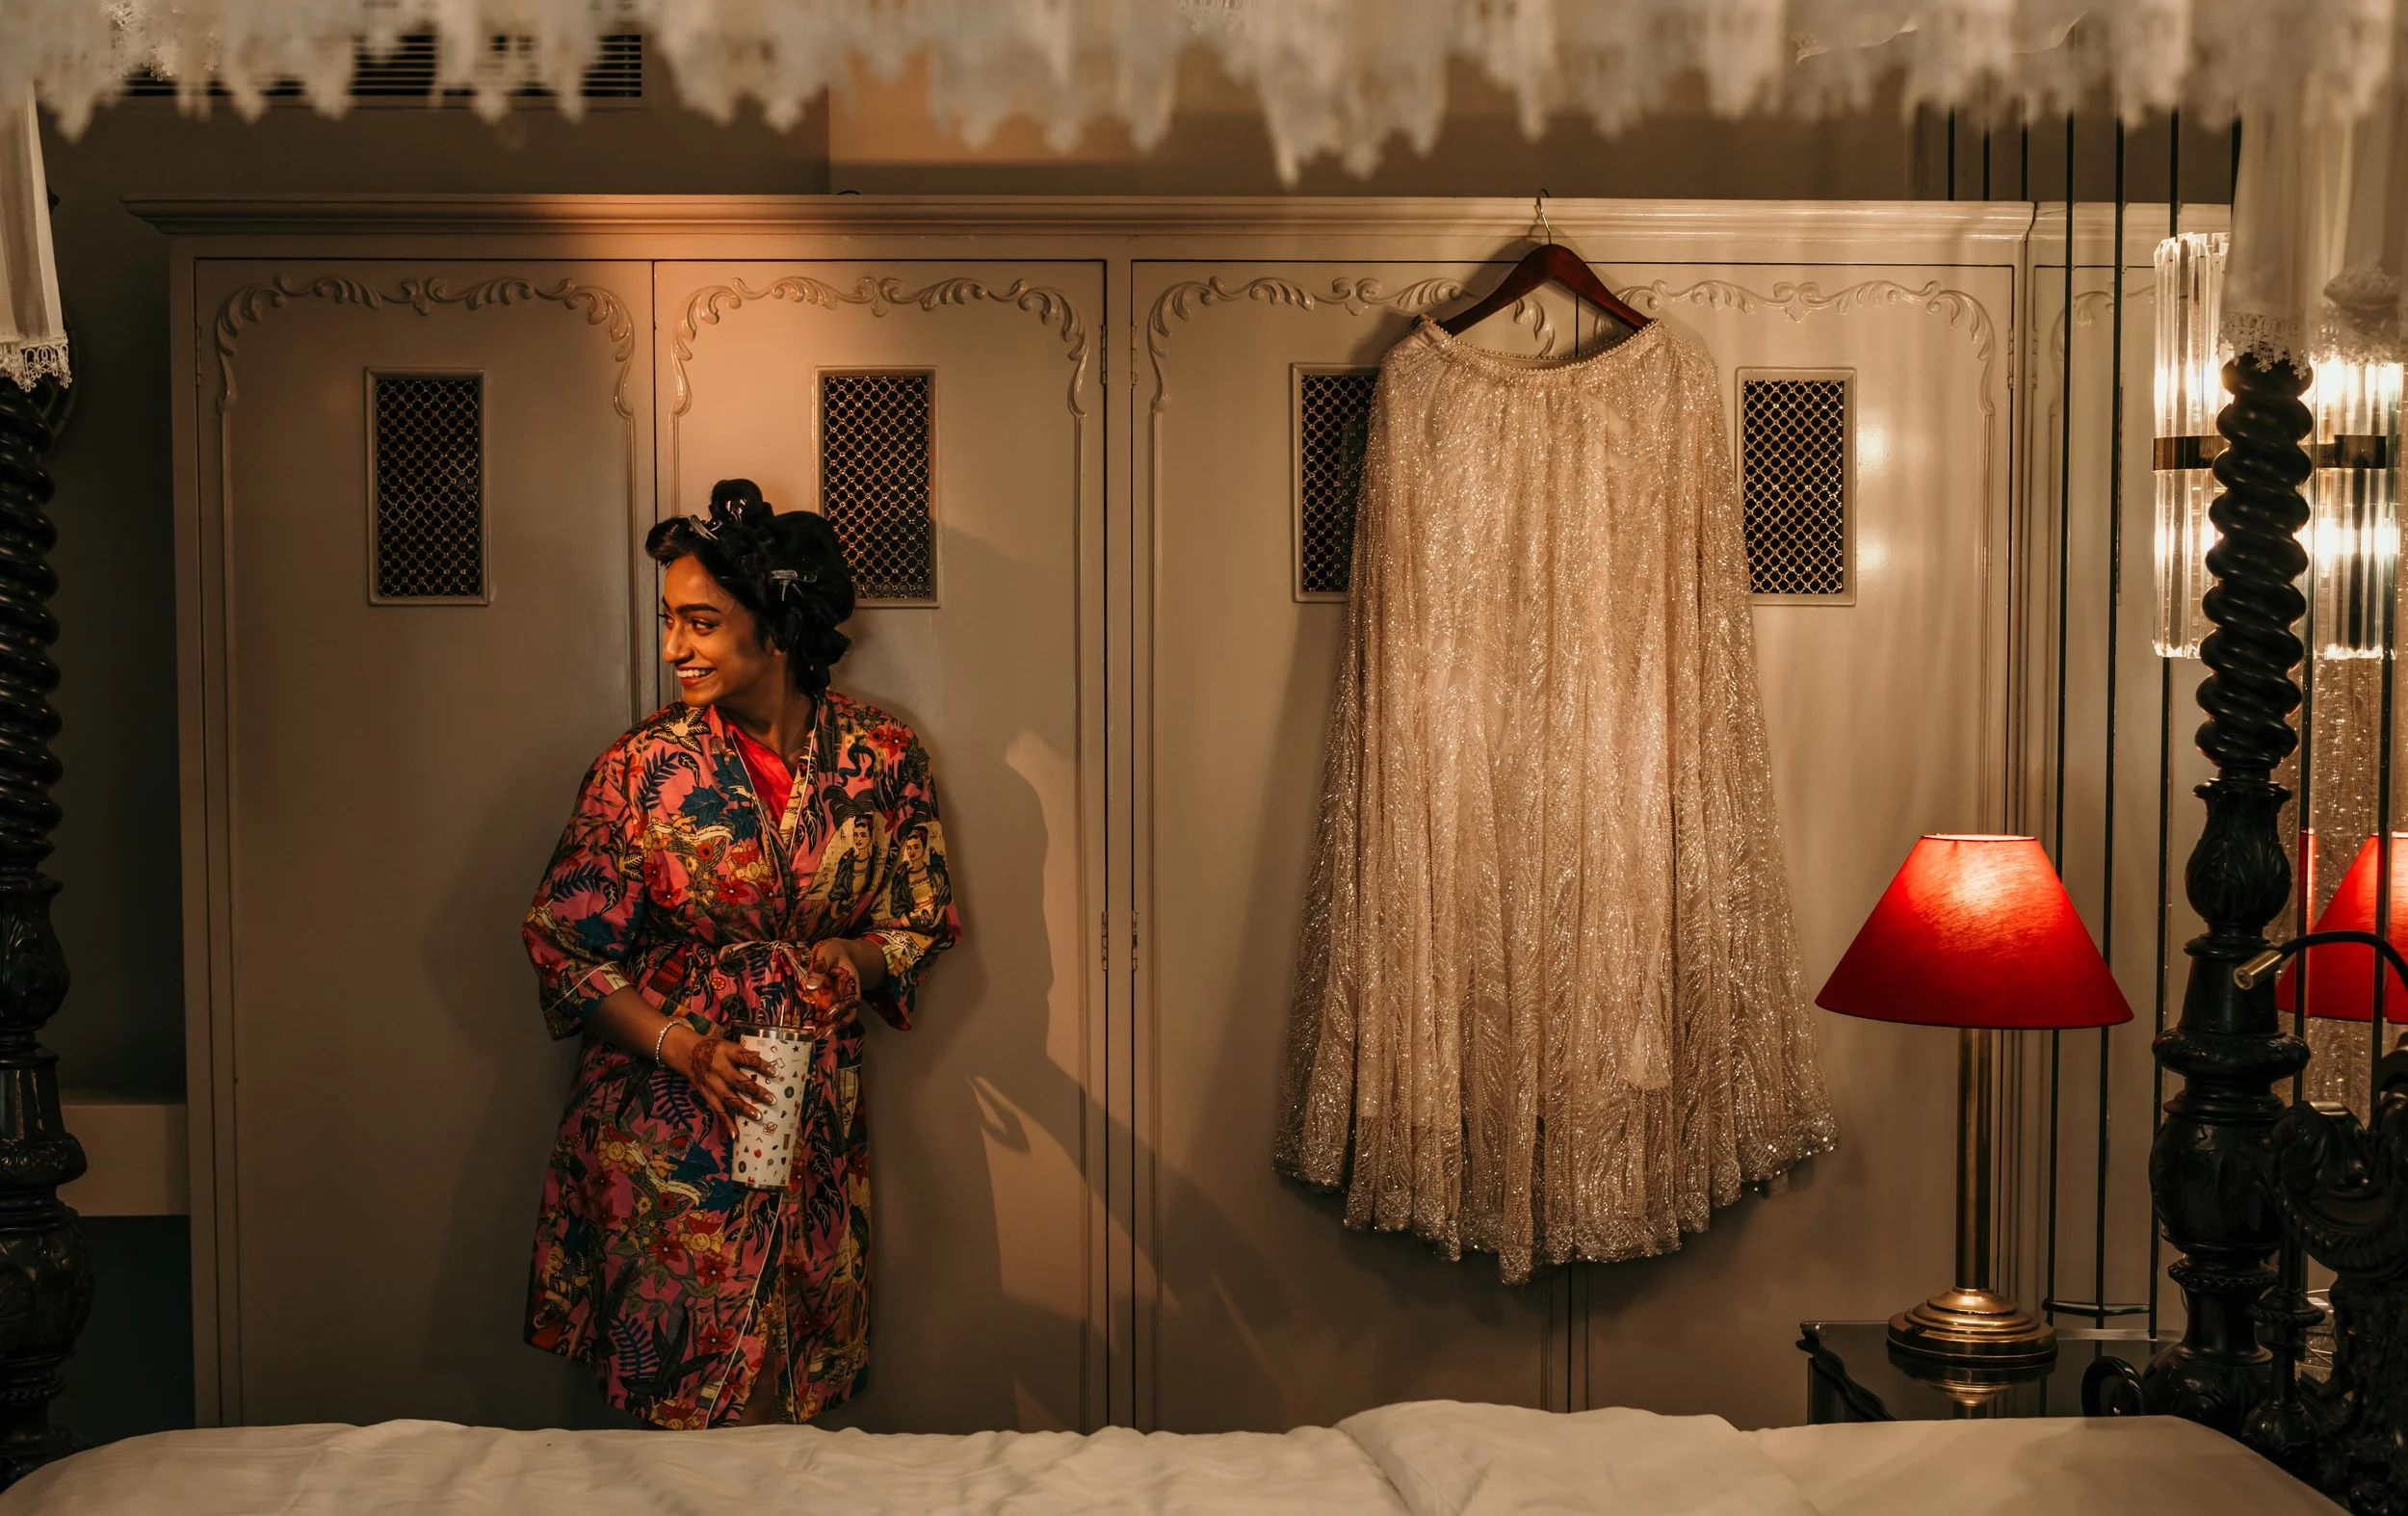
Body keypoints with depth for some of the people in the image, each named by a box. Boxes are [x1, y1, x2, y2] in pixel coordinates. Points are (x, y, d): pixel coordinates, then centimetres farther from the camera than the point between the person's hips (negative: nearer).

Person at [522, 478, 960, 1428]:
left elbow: (921, 924, 7)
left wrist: (851, 961, -14)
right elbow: (567, 950, -4)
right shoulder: (642, 767, -7)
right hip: (664, 1124, -1)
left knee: (799, 1387, 10)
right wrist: (682, 1046, -17)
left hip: (816, 1118, 2)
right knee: (687, 1394, 4)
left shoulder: (883, 760, -3)